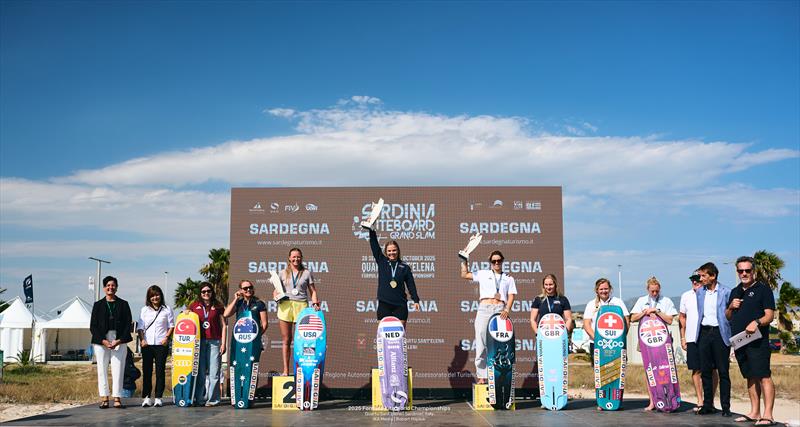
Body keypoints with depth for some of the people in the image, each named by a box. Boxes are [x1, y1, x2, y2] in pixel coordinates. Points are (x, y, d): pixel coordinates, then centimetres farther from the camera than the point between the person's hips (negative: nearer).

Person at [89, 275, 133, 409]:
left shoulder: (123, 304, 8)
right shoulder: (98, 305, 9)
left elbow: (128, 324, 4)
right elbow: (93, 326, 4)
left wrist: (119, 341, -8)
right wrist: (104, 341, -9)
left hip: (119, 342, -1)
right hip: (101, 341, 1)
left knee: (118, 370, -4)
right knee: (102, 369, 1)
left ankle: (117, 398, 0)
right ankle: (104, 398, 7)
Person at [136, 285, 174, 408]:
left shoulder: (167, 310, 7)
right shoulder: (144, 310, 12)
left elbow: (171, 326, 8)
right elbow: (140, 327, 11)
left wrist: (166, 337, -6)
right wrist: (142, 339, -4)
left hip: (161, 344, -2)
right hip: (147, 344, 2)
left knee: (160, 371, -1)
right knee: (146, 371, 1)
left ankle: (158, 398, 3)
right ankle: (146, 397, 6)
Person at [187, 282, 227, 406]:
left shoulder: (217, 306, 7)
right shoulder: (194, 305, 10)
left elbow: (223, 325, 7)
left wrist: (223, 343, 0)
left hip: (214, 341, -1)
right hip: (199, 341, 1)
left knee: (214, 372, -2)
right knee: (200, 371, 4)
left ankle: (212, 399, 3)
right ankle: (199, 399, 9)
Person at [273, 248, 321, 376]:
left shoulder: (307, 273, 10)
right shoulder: (283, 273, 13)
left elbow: (312, 291, 9)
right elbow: (276, 290, 15)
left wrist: (315, 303, -7)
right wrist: (276, 296, -7)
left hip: (301, 306, -1)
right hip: (285, 306, 1)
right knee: (286, 339, 3)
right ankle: (285, 370, 7)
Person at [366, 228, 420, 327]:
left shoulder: (404, 267, 6)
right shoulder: (381, 262, 6)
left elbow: (411, 285, 6)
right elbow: (374, 245, 2)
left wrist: (416, 300, -2)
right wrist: (371, 230, -5)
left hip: (400, 305, 0)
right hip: (384, 304, 0)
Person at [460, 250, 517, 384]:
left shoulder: (508, 279, 18)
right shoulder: (483, 274, 18)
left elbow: (511, 296, 9)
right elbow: (464, 275, 16)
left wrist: (507, 310, -6)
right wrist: (464, 260, 10)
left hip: (500, 311, 0)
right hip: (484, 309, 0)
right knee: (481, 344, -6)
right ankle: (482, 376, -3)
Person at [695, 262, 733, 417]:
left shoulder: (726, 292, -4)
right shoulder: (700, 292, 11)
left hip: (720, 333, -4)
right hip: (704, 333, 5)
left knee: (723, 372, -1)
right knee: (705, 371, 7)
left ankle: (726, 407, 5)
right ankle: (707, 405, 14)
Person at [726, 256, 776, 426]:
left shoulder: (763, 289, -1)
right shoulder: (735, 292, 18)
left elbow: (770, 315, -8)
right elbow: (728, 317, 24)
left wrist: (757, 322, -26)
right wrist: (730, 307, 3)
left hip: (758, 341, -7)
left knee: (764, 376, -10)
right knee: (750, 377, 11)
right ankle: (755, 412, 17)